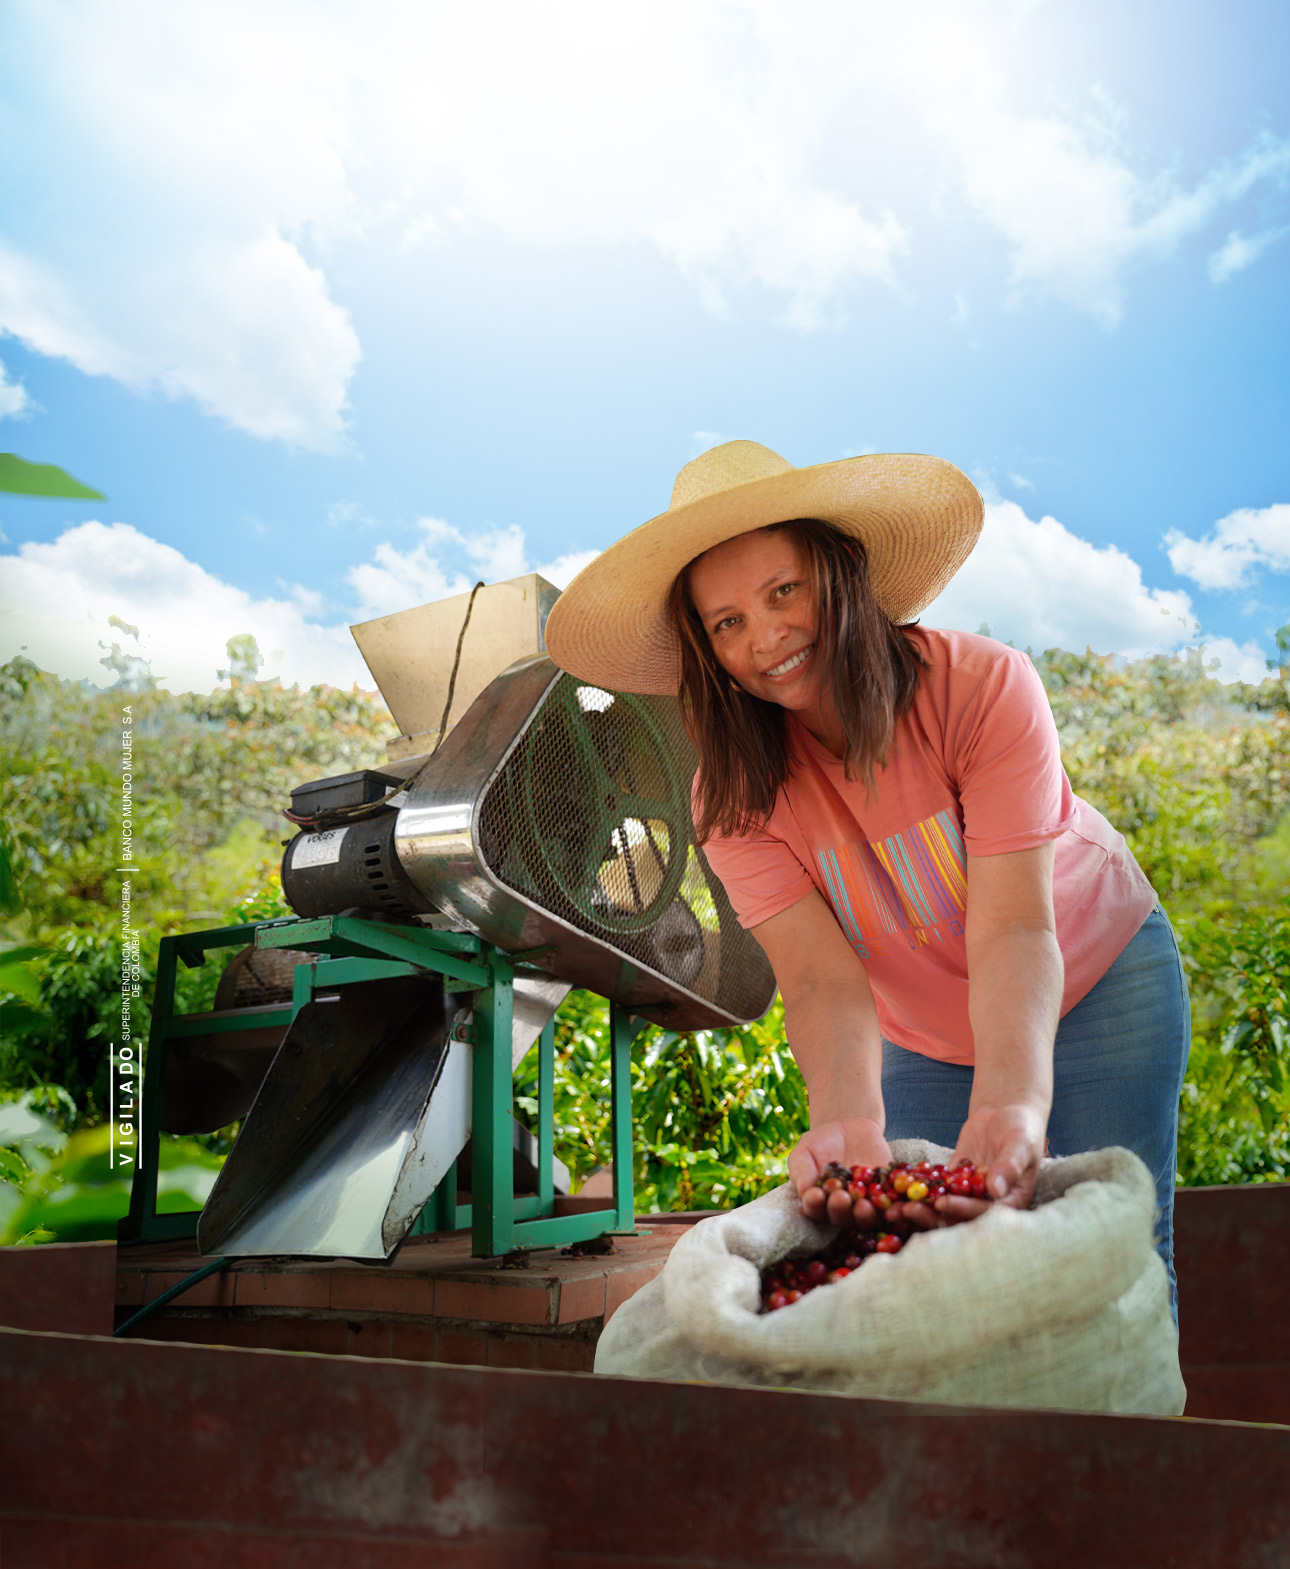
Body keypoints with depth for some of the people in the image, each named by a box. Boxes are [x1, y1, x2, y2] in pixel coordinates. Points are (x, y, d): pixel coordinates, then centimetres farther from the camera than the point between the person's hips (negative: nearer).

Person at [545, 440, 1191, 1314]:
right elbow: (824, 982, -29)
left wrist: (1012, 1105, -49)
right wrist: (847, 1121, -49)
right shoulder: (734, 798, -20)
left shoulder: (983, 686, -27)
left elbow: (1013, 932, -33)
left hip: (1095, 981, -2)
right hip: (922, 1042, 2)